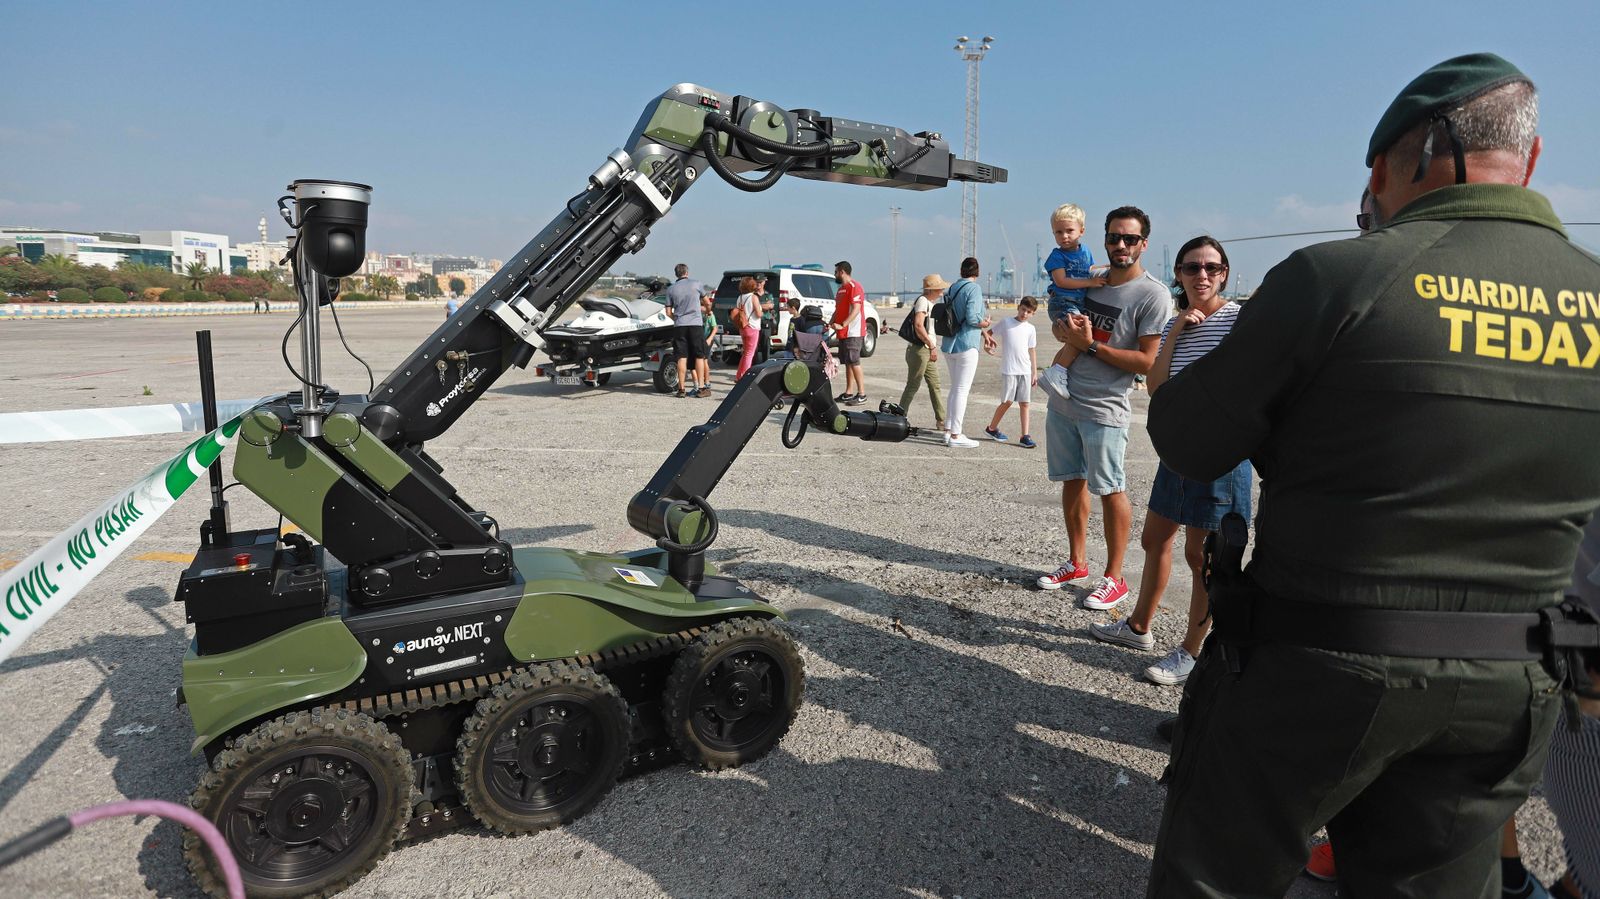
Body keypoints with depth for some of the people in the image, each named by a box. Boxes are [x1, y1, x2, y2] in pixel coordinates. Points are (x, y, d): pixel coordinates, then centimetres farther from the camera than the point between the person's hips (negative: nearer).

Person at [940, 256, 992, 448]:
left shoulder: (952, 288, 12)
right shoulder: (974, 288, -11)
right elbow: (972, 318, -21)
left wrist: (983, 332, 16)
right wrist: (985, 324, 0)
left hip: (949, 345, 8)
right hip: (966, 346, -8)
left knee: (955, 388, 17)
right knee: (962, 390, -3)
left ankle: (948, 430, 20)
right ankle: (955, 435, -1)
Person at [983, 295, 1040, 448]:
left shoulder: (1031, 329, 10)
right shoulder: (1005, 322, 1)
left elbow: (1032, 351, 13)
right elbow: (989, 333, 11)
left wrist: (1035, 372, 11)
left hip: (1025, 371, 3)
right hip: (1008, 370, -3)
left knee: (1024, 403, 2)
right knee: (1007, 401, -2)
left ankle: (1025, 436, 3)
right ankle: (991, 428, 18)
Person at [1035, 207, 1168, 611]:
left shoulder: (1153, 295, -11)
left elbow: (1148, 362, -15)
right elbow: (1060, 325, 20)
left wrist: (1091, 346, -18)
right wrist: (1064, 329, -5)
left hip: (1104, 410, -7)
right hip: (1062, 401, 7)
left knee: (1111, 490, 0)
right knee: (1072, 482, 14)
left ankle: (1114, 578, 12)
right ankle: (1077, 562, 28)